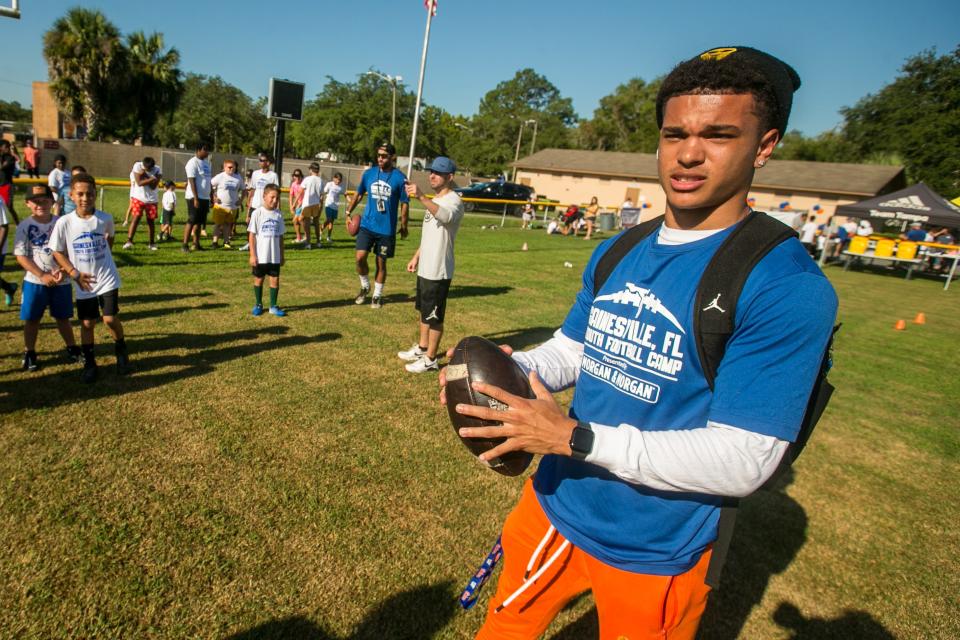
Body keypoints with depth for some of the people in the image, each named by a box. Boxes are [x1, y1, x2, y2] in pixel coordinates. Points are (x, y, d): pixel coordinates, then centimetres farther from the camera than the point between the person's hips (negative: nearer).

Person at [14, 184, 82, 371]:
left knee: (63, 317, 14)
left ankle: (72, 349, 27)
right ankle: (29, 354, 22)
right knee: (32, 319, 9)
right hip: (34, 281, -1)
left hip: (61, 281, 1)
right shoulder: (24, 226, -6)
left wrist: (63, 271, -13)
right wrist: (42, 275, -16)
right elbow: (21, 256, -8)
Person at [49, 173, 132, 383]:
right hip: (83, 283, 1)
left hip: (108, 279, -1)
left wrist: (102, 259, 9)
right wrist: (74, 273, -10)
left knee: (110, 319, -5)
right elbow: (57, 252, -1)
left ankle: (121, 351, 21)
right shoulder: (64, 223, -10)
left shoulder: (106, 219, -8)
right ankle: (89, 363, 23)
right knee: (87, 323, 8)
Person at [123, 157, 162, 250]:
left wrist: (145, 175, -20)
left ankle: (152, 243, 17)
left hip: (152, 200, 2)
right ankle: (129, 241, -10)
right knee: (136, 218, -11)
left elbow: (153, 186, -16)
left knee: (151, 220, 6)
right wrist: (152, 179, -21)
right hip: (138, 198, -2)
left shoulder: (157, 169, -7)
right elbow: (139, 183, -18)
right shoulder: (137, 166, -9)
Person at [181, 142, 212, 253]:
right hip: (194, 197, -8)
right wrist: (196, 198, -21)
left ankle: (196, 244, 17)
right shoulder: (193, 163, -11)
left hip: (205, 197, 8)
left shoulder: (207, 162, 15)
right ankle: (185, 245, -3)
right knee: (191, 221, -7)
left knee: (199, 221, 11)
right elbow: (192, 181, -16)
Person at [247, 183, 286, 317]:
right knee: (258, 279, 9)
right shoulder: (257, 213, -7)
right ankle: (258, 304, 24)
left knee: (275, 279, 5)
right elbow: (252, 235, -6)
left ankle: (273, 306, 15)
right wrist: (252, 255, -9)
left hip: (275, 256, 3)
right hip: (260, 256, -3)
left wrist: (282, 255, 10)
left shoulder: (278, 215, 4)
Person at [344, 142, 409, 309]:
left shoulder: (399, 178, -8)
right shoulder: (369, 173, 2)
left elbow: (404, 204, -2)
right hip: (367, 224, 2)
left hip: (387, 228, -2)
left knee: (381, 262, 7)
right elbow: (358, 194, 14)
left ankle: (377, 295, 23)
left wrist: (403, 226, -1)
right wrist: (348, 212, 9)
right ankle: (365, 286, 21)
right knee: (360, 258, -6)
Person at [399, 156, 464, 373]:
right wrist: (417, 257, 22)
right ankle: (421, 348, 36)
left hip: (439, 271, -10)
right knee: (423, 311, 21)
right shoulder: (434, 201, 14)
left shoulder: (453, 200, -17)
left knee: (434, 316, 0)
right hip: (425, 267, 10)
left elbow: (446, 217, -42)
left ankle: (430, 359, 12)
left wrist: (421, 197, -52)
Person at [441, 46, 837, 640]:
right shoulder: (614, 254, 1)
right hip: (555, 507, 6)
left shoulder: (788, 287, -21)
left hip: (657, 555, -5)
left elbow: (742, 461, -25)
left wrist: (576, 437, -30)